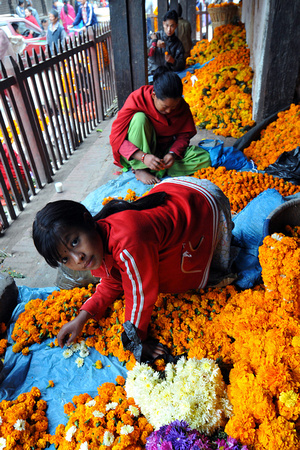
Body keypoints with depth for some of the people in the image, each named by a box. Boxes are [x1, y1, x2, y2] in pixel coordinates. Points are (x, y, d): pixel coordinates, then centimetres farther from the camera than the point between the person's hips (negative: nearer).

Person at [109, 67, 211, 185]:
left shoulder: (181, 106, -12)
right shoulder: (137, 99, -22)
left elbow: (184, 134, -3)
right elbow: (115, 136, -25)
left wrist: (173, 153, -25)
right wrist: (143, 156, -39)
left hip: (166, 148, 3)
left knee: (205, 159, -17)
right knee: (139, 117, -32)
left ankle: (159, 171, -22)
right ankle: (140, 169, -25)